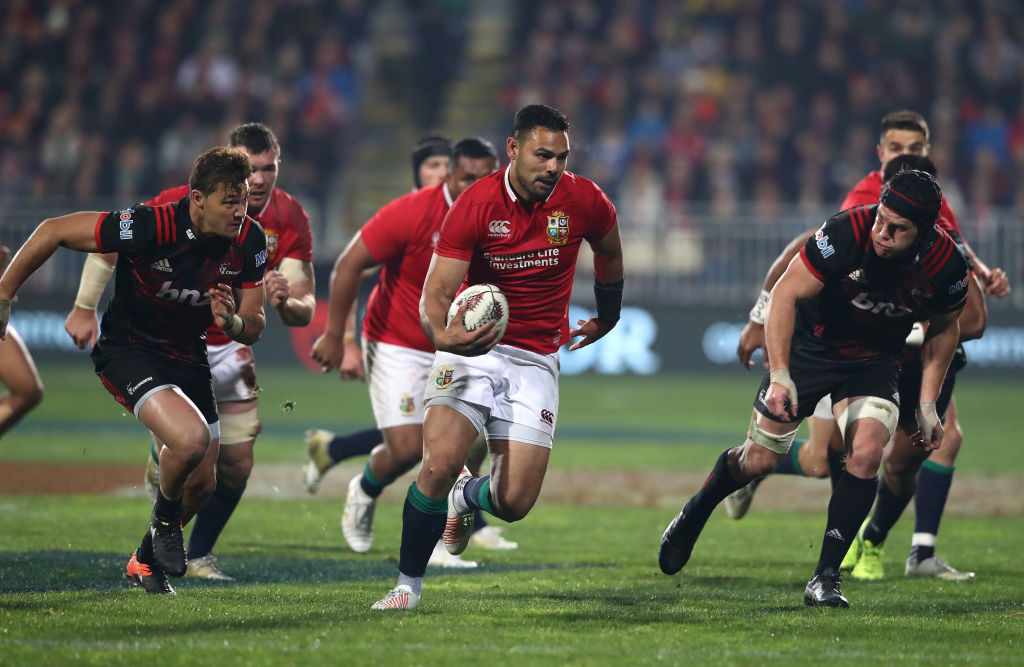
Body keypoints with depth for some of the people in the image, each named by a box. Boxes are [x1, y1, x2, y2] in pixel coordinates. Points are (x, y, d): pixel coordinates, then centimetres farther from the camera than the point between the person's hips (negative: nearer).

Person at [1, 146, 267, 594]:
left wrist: (230, 322, -28)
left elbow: (253, 327, -4)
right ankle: (164, 518, 3)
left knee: (200, 484, 8)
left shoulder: (249, 240, -13)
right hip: (128, 350, -6)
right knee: (191, 437, -30)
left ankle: (147, 560, 37)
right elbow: (53, 231, -20)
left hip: (188, 355, 6)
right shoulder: (152, 226, -29)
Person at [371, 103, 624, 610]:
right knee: (440, 463, -25)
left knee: (514, 503, -6)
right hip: (472, 347, -2)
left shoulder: (584, 202, -7)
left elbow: (609, 251, 18)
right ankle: (408, 585, -5)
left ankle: (467, 496, 34)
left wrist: (608, 318, 30)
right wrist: (442, 335, -37)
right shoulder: (476, 204, -14)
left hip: (536, 360, 2)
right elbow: (436, 292, -15)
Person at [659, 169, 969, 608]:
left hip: (874, 363, 2)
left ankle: (825, 578, -10)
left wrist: (927, 402, -1)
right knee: (761, 459, 1)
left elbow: (944, 329, 1)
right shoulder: (847, 232, -32)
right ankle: (693, 517, 33)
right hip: (809, 347, -2)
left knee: (866, 452, -22)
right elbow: (784, 295, -23)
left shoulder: (948, 266, -21)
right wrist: (780, 374, -30)